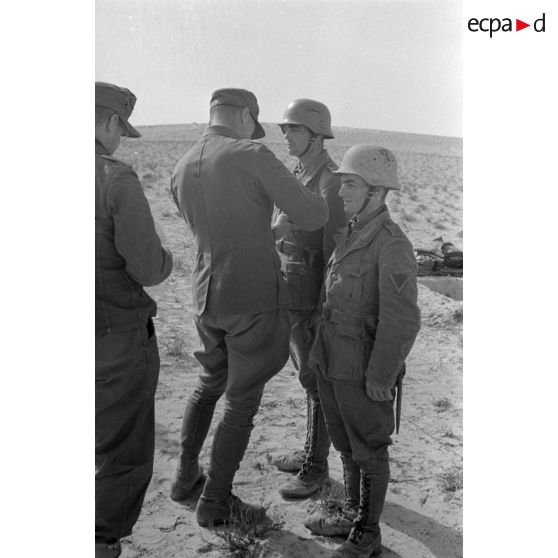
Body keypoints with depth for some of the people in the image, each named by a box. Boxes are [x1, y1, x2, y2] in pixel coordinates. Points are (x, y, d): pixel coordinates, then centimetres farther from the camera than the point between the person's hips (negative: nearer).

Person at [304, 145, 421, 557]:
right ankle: (352, 514, 42)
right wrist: (322, 350, 16)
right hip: (333, 364, 8)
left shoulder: (392, 245, -20)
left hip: (364, 372, -8)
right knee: (346, 445, 22)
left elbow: (401, 320, -22)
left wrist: (380, 376, -18)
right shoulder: (349, 234, 6)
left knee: (369, 452, 10)